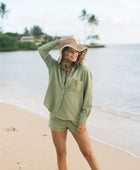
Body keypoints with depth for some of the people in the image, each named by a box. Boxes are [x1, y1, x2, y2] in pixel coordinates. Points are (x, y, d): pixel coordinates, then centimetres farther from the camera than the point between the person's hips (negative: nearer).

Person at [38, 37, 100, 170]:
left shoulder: (84, 71, -7)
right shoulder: (55, 67, 3)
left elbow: (88, 97, -7)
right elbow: (42, 50, 14)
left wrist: (83, 120, -10)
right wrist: (60, 41, 8)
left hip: (75, 119, -3)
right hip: (56, 118, 3)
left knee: (87, 153, 3)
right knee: (61, 153, 11)